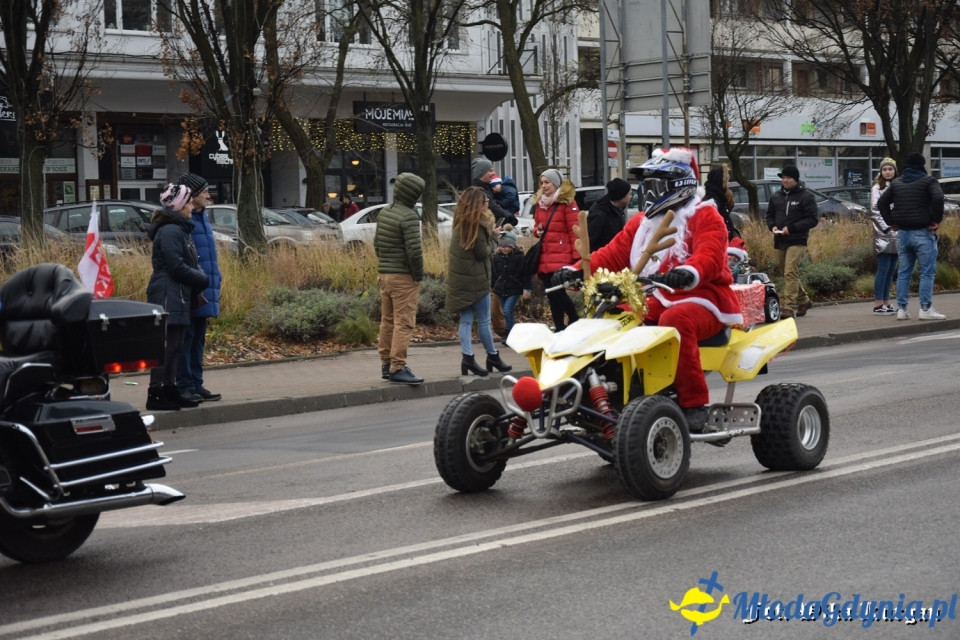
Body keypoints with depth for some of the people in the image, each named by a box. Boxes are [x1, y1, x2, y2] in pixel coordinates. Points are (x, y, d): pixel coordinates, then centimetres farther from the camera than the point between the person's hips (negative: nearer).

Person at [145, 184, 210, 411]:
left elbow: (187, 264, 21)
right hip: (169, 297, -10)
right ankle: (155, 394, -9)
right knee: (166, 346, -10)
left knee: (174, 346, 13)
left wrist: (199, 279, 3)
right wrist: (204, 280, -9)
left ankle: (169, 390, 19)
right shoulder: (170, 231, -15)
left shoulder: (179, 229, 19)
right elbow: (176, 267, -20)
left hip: (178, 297, 10)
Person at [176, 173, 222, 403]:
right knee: (187, 338, -4)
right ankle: (184, 386, -1)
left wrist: (216, 281, 19)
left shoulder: (202, 218, 17)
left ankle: (196, 384, 19)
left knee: (198, 339, 13)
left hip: (205, 289, 9)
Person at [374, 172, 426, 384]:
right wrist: (418, 274, -9)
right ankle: (397, 368, -7)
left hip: (384, 274, 9)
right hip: (403, 277, -9)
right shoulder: (408, 216, -17)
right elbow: (414, 250, -21)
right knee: (404, 323, -5)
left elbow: (377, 243, 16)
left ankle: (386, 364, 22)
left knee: (387, 320, 15)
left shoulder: (384, 213, 9)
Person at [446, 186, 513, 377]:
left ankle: (467, 357, -1)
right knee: (484, 321, 4)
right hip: (475, 279, -7)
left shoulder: (460, 222, 8)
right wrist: (493, 235, -3)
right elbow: (483, 253, -15)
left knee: (466, 320, 6)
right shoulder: (478, 224, -16)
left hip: (459, 278, 7)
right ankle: (492, 356, 15)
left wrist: (490, 232, 3)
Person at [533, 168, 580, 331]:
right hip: (544, 258, 7)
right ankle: (560, 328, 14)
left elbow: (575, 230, -9)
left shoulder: (567, 202, -5)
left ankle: (574, 321, 0)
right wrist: (537, 230, 3)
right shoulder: (539, 203, 16)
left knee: (557, 292, -14)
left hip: (562, 257, -7)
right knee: (552, 295, 7)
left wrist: (576, 256, -14)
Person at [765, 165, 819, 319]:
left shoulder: (806, 197, -4)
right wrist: (772, 226, -1)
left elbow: (812, 219, -9)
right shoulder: (776, 197, 14)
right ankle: (803, 300, 32)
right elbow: (770, 215, 23)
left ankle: (789, 307, -19)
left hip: (797, 241, -7)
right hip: (779, 241, 7)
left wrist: (791, 228, -18)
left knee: (790, 273, -17)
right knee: (787, 274, 14)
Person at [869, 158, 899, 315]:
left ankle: (886, 302, 13)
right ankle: (878, 304, -7)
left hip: (896, 235, 7)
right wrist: (886, 228, -14)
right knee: (883, 269, -9)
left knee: (891, 269, 8)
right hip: (883, 236, -7)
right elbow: (874, 211, -9)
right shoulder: (877, 188, -3)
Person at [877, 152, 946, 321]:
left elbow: (881, 203, 14)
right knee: (927, 272, -2)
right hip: (923, 233, -5)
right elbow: (938, 198, -21)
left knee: (904, 273, 9)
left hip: (902, 233, 5)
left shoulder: (896, 182, 13)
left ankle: (901, 309, 7)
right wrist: (936, 220, -11)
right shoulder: (928, 181, -4)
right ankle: (926, 309, -6)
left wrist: (892, 222, 12)